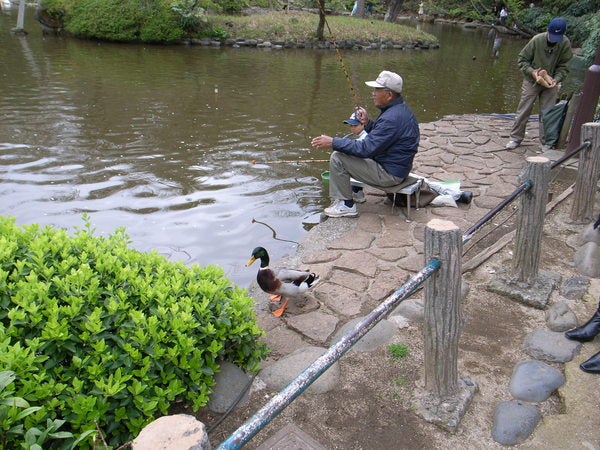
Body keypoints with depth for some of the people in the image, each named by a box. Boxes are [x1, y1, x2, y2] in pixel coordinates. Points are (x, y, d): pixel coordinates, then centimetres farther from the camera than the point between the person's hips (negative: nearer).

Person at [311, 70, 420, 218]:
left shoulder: (392, 118, -26)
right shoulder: (400, 108, 6)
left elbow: (366, 149, -27)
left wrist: (333, 142, -21)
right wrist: (367, 123, 0)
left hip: (389, 174, -11)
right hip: (396, 166, 11)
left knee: (337, 157, -13)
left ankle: (347, 205, -4)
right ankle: (355, 191, 24)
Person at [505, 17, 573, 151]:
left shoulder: (565, 43, -11)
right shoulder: (537, 40, -17)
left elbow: (563, 66, -3)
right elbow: (522, 59, -8)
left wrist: (556, 79, -20)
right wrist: (531, 71, -22)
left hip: (550, 84, 2)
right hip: (532, 81, -2)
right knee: (523, 111, 1)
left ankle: (546, 142, 14)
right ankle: (515, 138, 13)